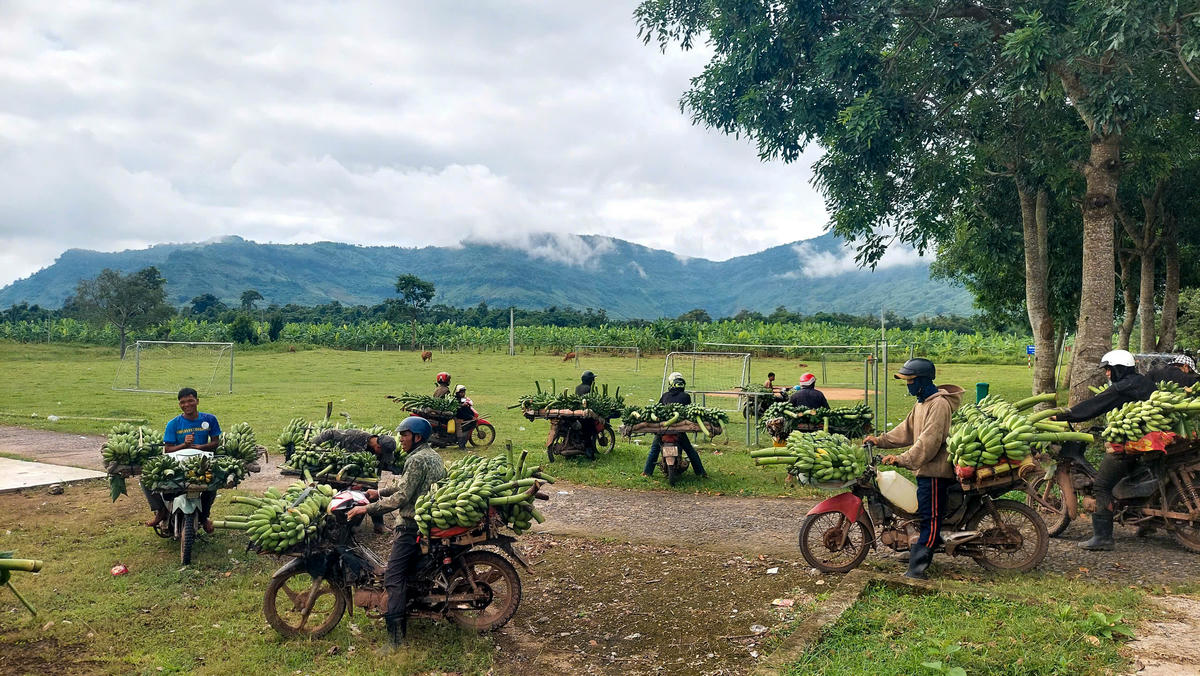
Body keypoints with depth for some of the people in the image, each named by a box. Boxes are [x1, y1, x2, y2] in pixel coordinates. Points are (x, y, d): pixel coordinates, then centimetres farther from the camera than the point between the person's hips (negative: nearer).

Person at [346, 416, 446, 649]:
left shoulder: (417, 460, -17)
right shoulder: (433, 456, 14)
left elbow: (401, 497, -21)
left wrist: (368, 508, -18)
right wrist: (380, 492, 14)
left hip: (413, 525, -10)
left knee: (394, 576, -13)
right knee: (408, 568, 26)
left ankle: (396, 630, -18)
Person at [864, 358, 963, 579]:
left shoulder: (939, 404, -17)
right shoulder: (922, 403, 16)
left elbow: (929, 441, -24)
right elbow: (908, 430, 20)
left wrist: (903, 460, -27)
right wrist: (881, 440, 10)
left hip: (935, 471, -10)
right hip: (925, 469, 10)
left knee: (930, 519, -7)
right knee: (926, 517, 18)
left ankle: (917, 568, -7)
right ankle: (918, 555, 29)